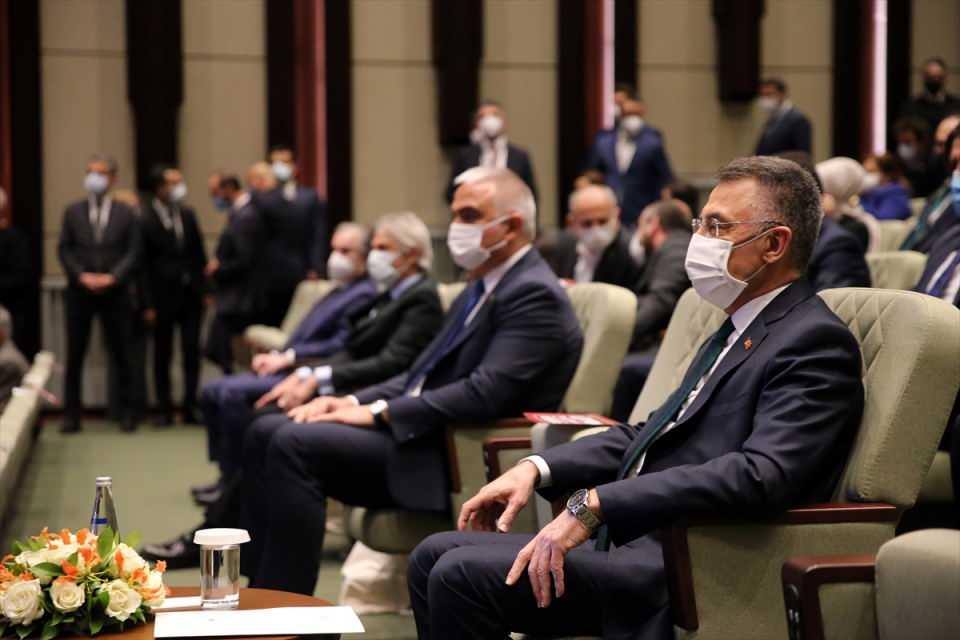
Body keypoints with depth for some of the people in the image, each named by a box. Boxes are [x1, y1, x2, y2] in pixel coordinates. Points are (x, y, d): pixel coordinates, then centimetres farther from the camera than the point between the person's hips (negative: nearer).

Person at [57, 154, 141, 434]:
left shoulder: (126, 214, 5)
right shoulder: (73, 212, 7)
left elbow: (133, 252, 0)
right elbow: (64, 249, 4)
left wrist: (112, 277, -13)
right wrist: (81, 275, -11)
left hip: (114, 292, -1)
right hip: (79, 292, 1)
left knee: (120, 353, 3)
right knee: (75, 355, 2)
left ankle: (126, 411, 10)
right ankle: (71, 413, 6)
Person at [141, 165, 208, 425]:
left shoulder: (187, 214, 7)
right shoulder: (145, 219, -10)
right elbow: (143, 264, -9)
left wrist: (204, 289, 7)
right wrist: (148, 304, -10)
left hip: (191, 294, 4)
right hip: (164, 295, -4)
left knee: (192, 351, 3)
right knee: (163, 355, 5)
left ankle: (190, 407, 9)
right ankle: (164, 410, 12)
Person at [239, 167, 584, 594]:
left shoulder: (535, 295, -11)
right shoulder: (481, 288, 20)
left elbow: (486, 392, -23)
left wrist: (378, 413, -19)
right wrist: (354, 401, 4)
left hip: (461, 460, -10)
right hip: (423, 435, 10)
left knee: (294, 444, -24)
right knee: (266, 433, -1)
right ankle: (265, 593, -1)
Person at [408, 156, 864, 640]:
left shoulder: (815, 341, -12)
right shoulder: (738, 331, 19)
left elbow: (760, 475, -26)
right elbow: (650, 435, 22)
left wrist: (594, 505, -28)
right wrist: (537, 468, 7)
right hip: (638, 540, 10)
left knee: (462, 574, -19)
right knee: (435, 556, 5)